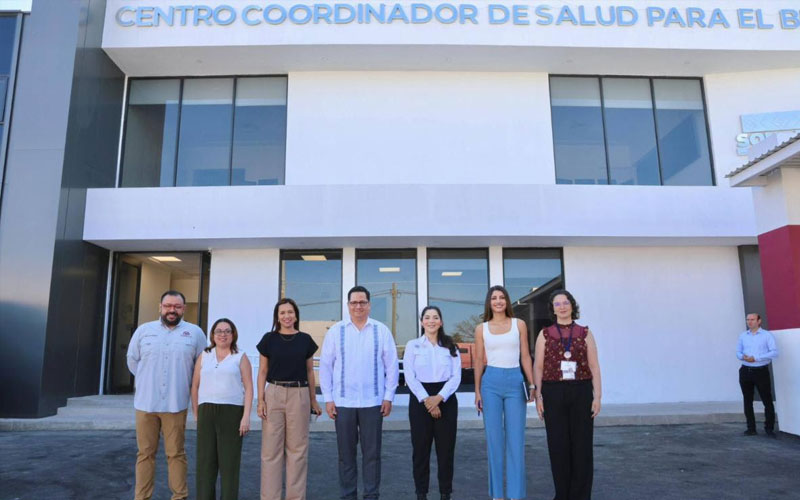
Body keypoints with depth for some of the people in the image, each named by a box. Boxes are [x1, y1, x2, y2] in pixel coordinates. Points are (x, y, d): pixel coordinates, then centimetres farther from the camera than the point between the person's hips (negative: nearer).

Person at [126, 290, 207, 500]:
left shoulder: (195, 332, 2)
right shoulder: (143, 330, 5)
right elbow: (132, 360, 14)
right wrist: (147, 382, 14)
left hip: (176, 404, -1)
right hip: (145, 403, 2)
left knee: (176, 454, 5)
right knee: (145, 453, 9)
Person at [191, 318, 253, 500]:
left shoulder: (241, 358, 3)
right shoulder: (204, 356, 12)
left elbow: (248, 389, -2)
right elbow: (195, 386, 12)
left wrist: (246, 416, -11)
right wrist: (196, 414, 6)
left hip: (232, 412, -3)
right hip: (207, 412, 3)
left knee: (229, 460, 1)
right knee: (205, 460, 6)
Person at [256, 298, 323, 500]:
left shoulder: (305, 340, 5)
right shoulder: (269, 339, 3)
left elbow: (309, 371, 10)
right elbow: (262, 372, 5)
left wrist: (313, 400, 10)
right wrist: (261, 400, -3)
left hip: (299, 395, 1)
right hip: (274, 394, -1)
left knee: (297, 449, 7)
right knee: (271, 448, 3)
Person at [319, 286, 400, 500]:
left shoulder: (382, 330, 0)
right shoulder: (335, 331, 1)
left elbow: (392, 365, 2)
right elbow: (325, 366, 3)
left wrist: (389, 396, 0)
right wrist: (328, 398, 0)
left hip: (373, 402, 0)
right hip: (343, 402, 1)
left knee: (372, 453, 7)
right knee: (346, 453, 10)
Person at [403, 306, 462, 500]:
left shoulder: (450, 346, 7)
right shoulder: (412, 345, 3)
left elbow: (456, 376, 0)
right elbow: (410, 377, -3)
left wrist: (439, 397, -13)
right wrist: (426, 399, -12)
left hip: (445, 399, 1)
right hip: (420, 400, -1)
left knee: (446, 447, 4)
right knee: (421, 448, 3)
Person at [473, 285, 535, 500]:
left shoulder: (519, 324, 5)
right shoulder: (481, 329, 6)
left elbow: (525, 356, 7)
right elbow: (479, 360, 7)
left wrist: (532, 384, 3)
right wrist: (477, 390, 5)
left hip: (515, 381, 0)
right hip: (491, 382, 0)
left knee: (516, 439, 2)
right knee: (494, 438, 5)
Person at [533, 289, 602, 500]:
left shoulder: (585, 333, 6)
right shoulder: (545, 334, 5)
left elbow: (594, 366, 3)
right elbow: (538, 367, 4)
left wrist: (597, 396, -3)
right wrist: (538, 396, -2)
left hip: (581, 392, 0)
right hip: (553, 393, 0)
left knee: (582, 445, 4)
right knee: (558, 445, 5)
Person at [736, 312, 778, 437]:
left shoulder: (767, 335, -1)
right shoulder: (742, 335, 11)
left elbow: (774, 352, -11)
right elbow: (738, 351, 14)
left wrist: (756, 358, -17)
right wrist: (742, 356, -9)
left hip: (761, 371, -4)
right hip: (745, 371, 4)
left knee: (767, 401, -1)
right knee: (747, 401, 7)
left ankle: (769, 428, 12)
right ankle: (751, 428, 15)